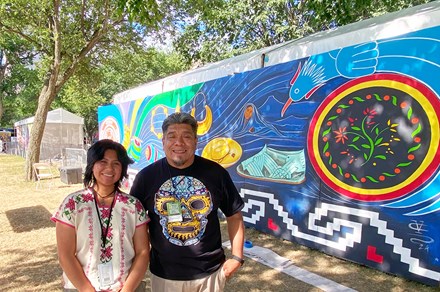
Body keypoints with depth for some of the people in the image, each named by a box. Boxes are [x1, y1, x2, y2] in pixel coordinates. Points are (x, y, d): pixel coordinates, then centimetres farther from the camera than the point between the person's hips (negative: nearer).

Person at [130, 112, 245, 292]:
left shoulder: (215, 173, -9)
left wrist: (237, 257, -2)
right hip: (163, 274, 0)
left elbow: (234, 216, 0)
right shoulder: (146, 176, -8)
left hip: (210, 272, 0)